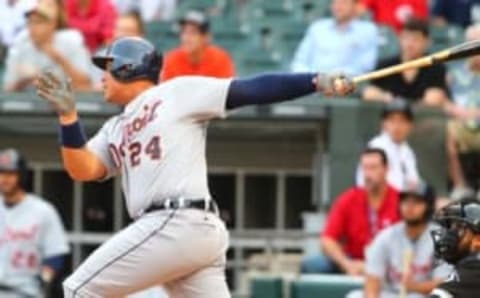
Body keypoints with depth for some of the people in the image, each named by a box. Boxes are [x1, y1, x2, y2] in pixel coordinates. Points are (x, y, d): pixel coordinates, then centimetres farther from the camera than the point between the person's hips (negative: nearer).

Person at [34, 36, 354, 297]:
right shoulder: (115, 129, 26)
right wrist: (68, 114, 1)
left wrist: (316, 81, -11)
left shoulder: (178, 93, 5)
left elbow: (250, 90, -1)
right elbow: (82, 169, 13)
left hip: (179, 224, -8)